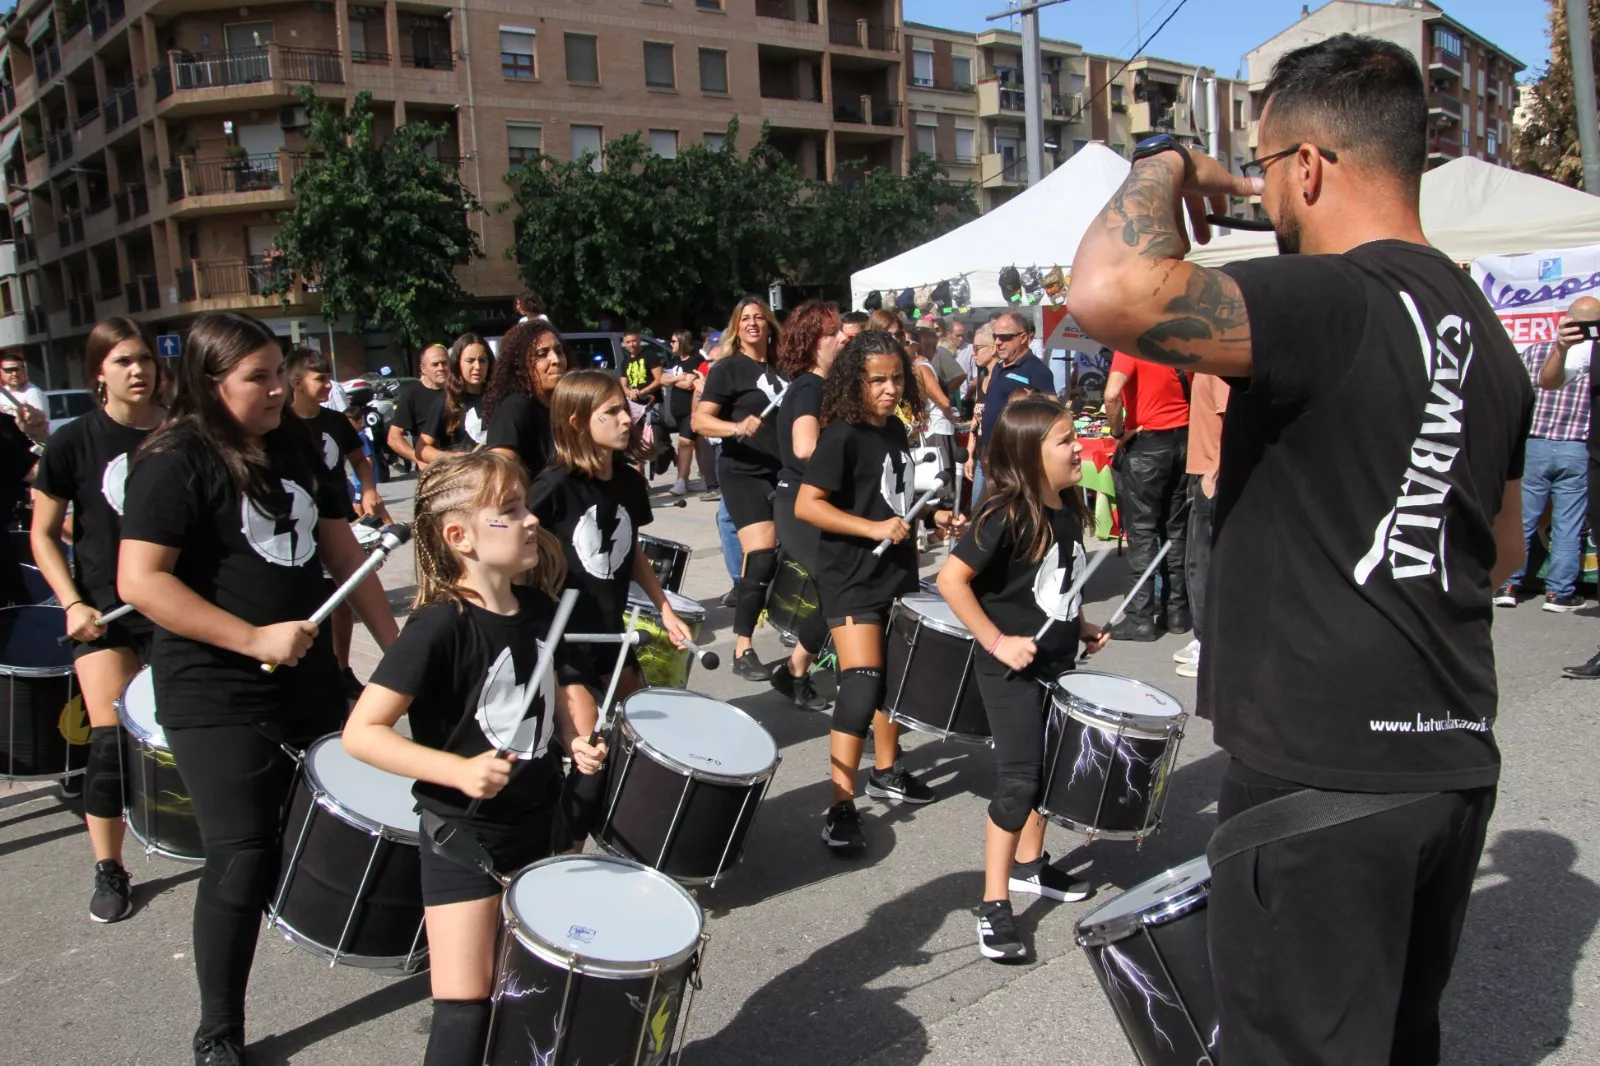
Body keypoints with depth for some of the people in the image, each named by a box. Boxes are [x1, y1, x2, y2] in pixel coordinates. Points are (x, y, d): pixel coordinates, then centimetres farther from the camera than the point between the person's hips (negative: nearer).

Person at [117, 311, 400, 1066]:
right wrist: (254, 639, -23)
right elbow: (139, 582, -21)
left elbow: (341, 550, 10)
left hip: (309, 677, 7)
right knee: (243, 859, -4)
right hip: (216, 696, -6)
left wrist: (394, 642, 5)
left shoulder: (296, 444, 6)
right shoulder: (175, 461, -14)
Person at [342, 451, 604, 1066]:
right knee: (465, 1009, -2)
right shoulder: (440, 627, -22)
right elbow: (361, 733, -22)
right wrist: (457, 770, -31)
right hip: (463, 834, -6)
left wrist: (578, 739, -3)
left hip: (542, 819, 7)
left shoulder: (538, 608, -1)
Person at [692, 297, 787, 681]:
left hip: (784, 470, 6)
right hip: (743, 473, -6)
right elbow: (700, 420, -12)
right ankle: (742, 650, -11)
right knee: (762, 556, -17)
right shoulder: (727, 368, -4)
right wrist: (737, 427, -29)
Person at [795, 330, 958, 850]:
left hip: (896, 572, 8)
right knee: (861, 683, -15)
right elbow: (806, 504, -22)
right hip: (851, 579, -8)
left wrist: (932, 517, 9)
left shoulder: (896, 430, 8)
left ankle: (886, 772, 36)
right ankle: (841, 806, -8)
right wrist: (873, 528, -26)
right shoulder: (841, 436, -16)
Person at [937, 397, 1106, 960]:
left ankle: (1030, 864, 41)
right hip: (1010, 669, -8)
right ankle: (994, 905, 2)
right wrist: (996, 641, -24)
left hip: (1057, 663, 8)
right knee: (1019, 781, -8)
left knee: (1048, 768, 20)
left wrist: (1081, 624, 7)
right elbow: (951, 579, -24)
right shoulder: (1007, 516, -21)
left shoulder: (1070, 511, 3)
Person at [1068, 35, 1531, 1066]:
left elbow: (1112, 293, -34)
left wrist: (1163, 164, -15)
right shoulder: (1485, 330, 10)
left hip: (1322, 776, -9)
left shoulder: (1330, 302, -19)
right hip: (1456, 762, 9)